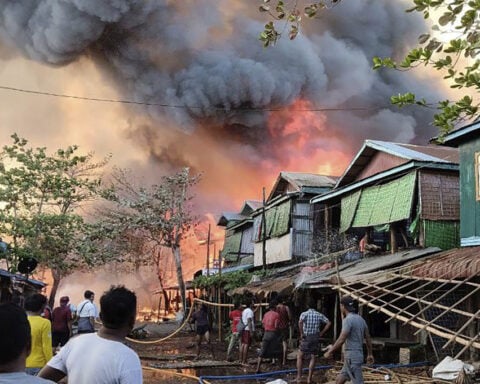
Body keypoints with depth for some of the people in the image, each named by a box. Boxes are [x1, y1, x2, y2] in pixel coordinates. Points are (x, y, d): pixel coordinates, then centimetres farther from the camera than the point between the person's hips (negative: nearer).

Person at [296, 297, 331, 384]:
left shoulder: (304, 314, -6)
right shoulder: (319, 315, 4)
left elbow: (300, 322, -26)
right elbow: (329, 323, -1)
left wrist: (301, 333, -15)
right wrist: (321, 333, 4)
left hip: (306, 337, -2)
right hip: (316, 337, 2)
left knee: (299, 357, 12)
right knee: (312, 358, 12)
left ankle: (298, 377, 7)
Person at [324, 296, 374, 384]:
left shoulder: (348, 320, -17)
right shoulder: (360, 319, 12)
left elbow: (341, 340, -21)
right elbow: (368, 338, 19)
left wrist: (330, 352, -9)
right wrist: (370, 354, 29)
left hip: (352, 357, -10)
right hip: (357, 356, 10)